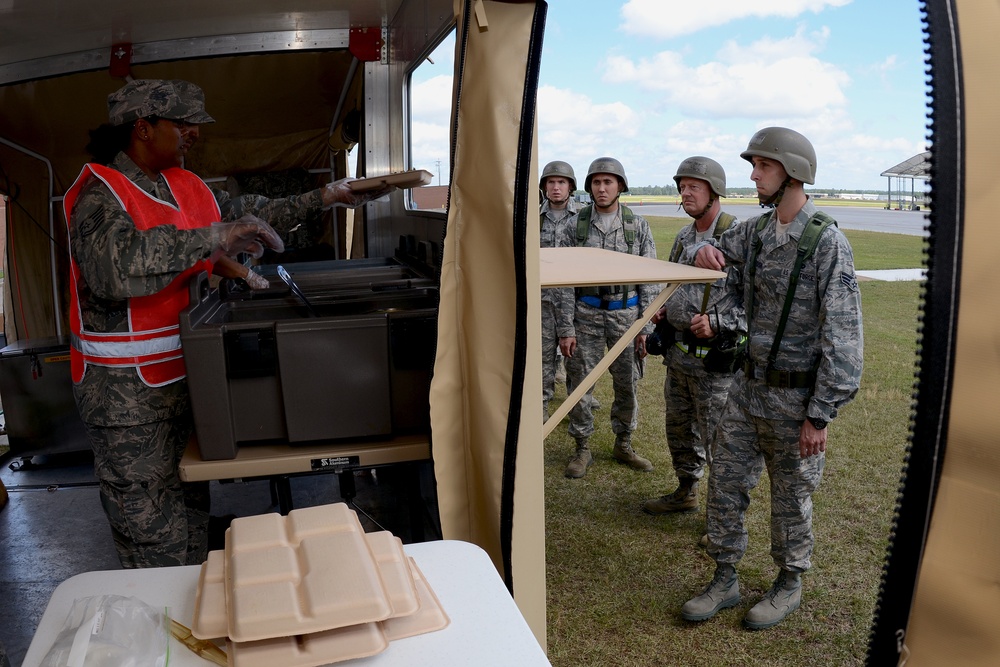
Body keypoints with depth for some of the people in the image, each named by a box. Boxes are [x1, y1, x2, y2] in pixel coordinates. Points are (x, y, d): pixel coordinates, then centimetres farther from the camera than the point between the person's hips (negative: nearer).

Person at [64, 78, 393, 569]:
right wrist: (214, 239, -38)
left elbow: (242, 211, 24)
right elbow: (115, 265, -35)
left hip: (183, 377, 9)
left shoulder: (185, 185, 9)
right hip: (128, 393, -8)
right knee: (156, 538, 0)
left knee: (192, 511, 20)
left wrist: (320, 198, 22)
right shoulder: (100, 192, -15)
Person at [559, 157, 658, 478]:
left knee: (627, 384, 10)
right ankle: (582, 449, 19)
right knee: (580, 383, 4)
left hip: (626, 313, 1)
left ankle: (623, 445, 27)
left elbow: (649, 280, 1)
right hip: (586, 314, 0)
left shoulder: (637, 225, -1)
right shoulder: (576, 223, -2)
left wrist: (645, 327, -4)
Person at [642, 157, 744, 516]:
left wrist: (718, 323, -24)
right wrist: (664, 311, 8)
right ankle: (686, 492, 39)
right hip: (678, 352, 8)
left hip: (716, 359, -8)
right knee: (679, 429, 20)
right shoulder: (683, 237, 11)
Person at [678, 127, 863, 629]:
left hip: (795, 395, -6)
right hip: (749, 383, 7)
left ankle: (789, 585, 33)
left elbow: (843, 337, -18)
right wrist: (705, 252, -6)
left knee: (790, 496, 11)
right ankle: (725, 581, 26)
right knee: (725, 483, 11)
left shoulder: (827, 241, -18)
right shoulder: (757, 229, 3)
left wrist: (820, 415, -18)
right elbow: (716, 252, 22)